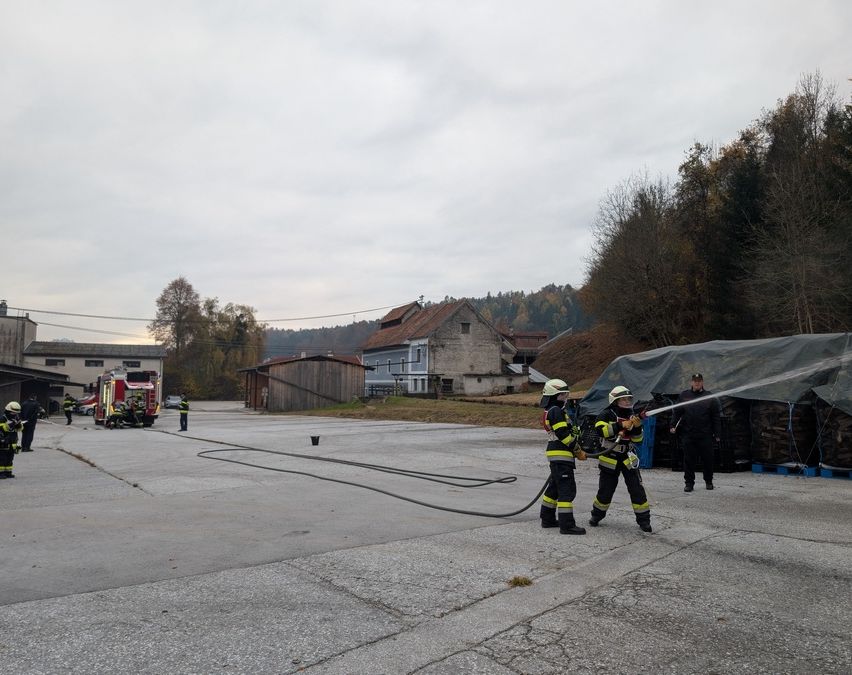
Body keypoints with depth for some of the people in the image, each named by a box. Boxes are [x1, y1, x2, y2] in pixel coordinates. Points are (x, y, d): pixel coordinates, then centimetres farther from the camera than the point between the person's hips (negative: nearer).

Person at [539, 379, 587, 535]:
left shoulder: (549, 412, 18)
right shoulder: (555, 411, -14)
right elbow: (564, 435, -19)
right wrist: (578, 450, -9)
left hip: (555, 454, 11)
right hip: (561, 456, -11)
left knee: (555, 487, 17)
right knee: (567, 489, -9)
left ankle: (548, 519, 26)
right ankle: (567, 525, -9)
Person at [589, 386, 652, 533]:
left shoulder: (632, 416, 6)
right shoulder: (607, 414, -8)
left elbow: (637, 440, 5)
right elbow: (600, 429, -26)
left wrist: (637, 427, -14)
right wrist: (620, 425, -28)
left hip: (627, 458, 3)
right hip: (609, 458, -3)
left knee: (637, 489, -3)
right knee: (605, 490, 6)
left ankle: (643, 519, 8)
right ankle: (597, 515, 27)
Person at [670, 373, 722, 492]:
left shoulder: (710, 397, 4)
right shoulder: (684, 395, 7)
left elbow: (716, 417, 4)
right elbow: (676, 412, 10)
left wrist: (717, 434, 0)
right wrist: (673, 426, 0)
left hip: (705, 436, 0)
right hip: (688, 435, 1)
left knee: (707, 459, 8)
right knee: (688, 460, 3)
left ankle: (708, 481, 27)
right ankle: (689, 483, 12)